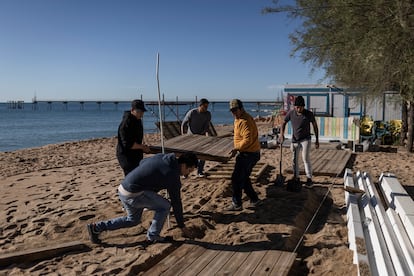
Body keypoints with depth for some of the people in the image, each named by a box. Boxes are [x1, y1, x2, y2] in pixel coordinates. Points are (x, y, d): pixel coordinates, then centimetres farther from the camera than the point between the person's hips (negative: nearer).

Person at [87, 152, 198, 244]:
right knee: (164, 206, 2)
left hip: (122, 189, 9)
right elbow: (176, 202, -3)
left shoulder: (161, 157, 10)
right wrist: (182, 226, 8)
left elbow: (142, 162, 25)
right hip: (134, 194, -9)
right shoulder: (173, 176, -11)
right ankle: (153, 236, 12)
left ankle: (96, 228, 25)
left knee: (133, 220, 25)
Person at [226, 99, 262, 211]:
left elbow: (247, 139, -29)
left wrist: (237, 148, -30)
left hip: (248, 154, -11)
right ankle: (254, 200, 27)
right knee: (243, 178, 19)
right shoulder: (238, 119, 14)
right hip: (249, 153, 11)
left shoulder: (244, 121, -20)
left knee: (236, 178, -5)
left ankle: (237, 204, 4)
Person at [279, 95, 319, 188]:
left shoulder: (309, 114, -13)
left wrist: (317, 140, -1)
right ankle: (296, 178, 23)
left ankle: (309, 179, -10)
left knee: (306, 158, -15)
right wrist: (281, 134, -9)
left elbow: (315, 126, -1)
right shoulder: (291, 113, -8)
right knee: (294, 160, 9)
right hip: (295, 140, 3)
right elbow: (284, 123, 6)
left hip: (305, 139, -3)